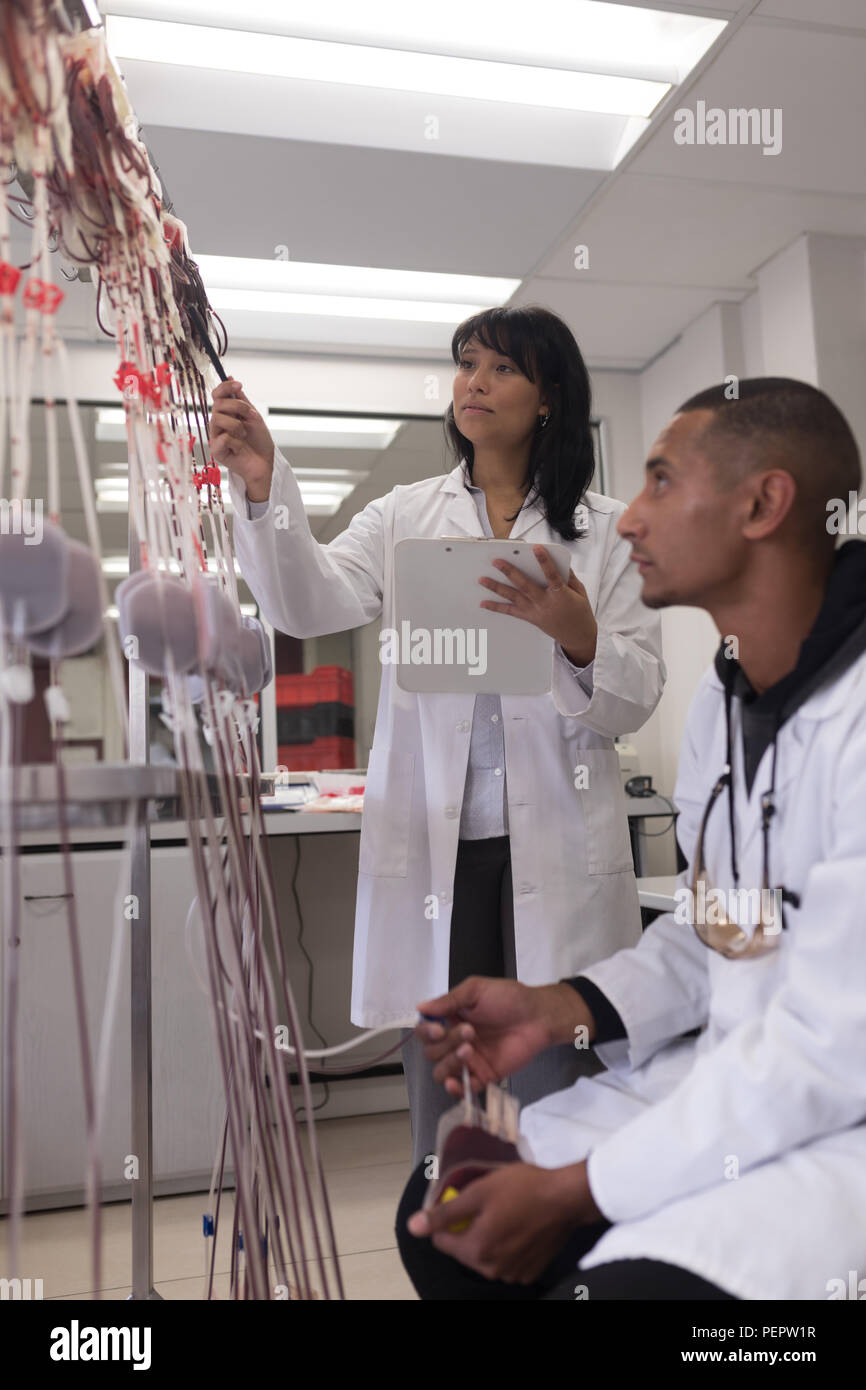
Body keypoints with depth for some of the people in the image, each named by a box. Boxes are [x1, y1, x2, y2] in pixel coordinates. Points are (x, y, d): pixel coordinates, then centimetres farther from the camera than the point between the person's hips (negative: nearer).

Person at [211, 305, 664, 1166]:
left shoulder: (604, 530, 9)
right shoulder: (403, 517, 13)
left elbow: (636, 700, 3)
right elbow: (312, 604, -5)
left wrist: (578, 640, -18)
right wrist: (263, 487, -21)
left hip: (556, 856, -1)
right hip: (433, 849, 1)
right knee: (442, 1119, 10)